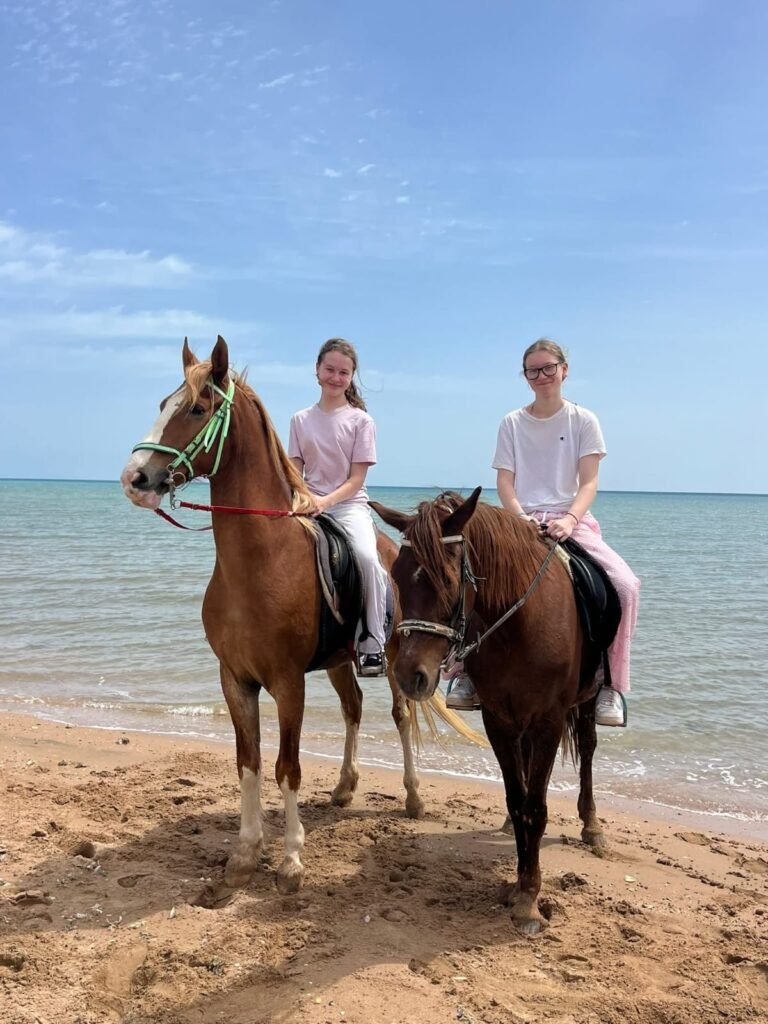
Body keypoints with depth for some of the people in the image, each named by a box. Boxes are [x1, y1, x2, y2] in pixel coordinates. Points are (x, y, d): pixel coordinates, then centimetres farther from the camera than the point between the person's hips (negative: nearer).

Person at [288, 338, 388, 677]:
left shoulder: (360, 420, 3)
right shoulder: (301, 420, 11)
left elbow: (356, 478, -3)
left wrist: (326, 500, -20)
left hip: (349, 505, -3)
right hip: (309, 506, 3)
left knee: (367, 558, -31)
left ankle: (372, 645, -20)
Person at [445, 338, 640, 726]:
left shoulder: (583, 420, 7)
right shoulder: (512, 423, 10)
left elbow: (589, 483, -2)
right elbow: (504, 482, 3)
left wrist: (570, 519, -22)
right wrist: (521, 518, -17)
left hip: (572, 520, -1)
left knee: (626, 584, -26)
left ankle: (614, 684, -13)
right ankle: (465, 670, -9)